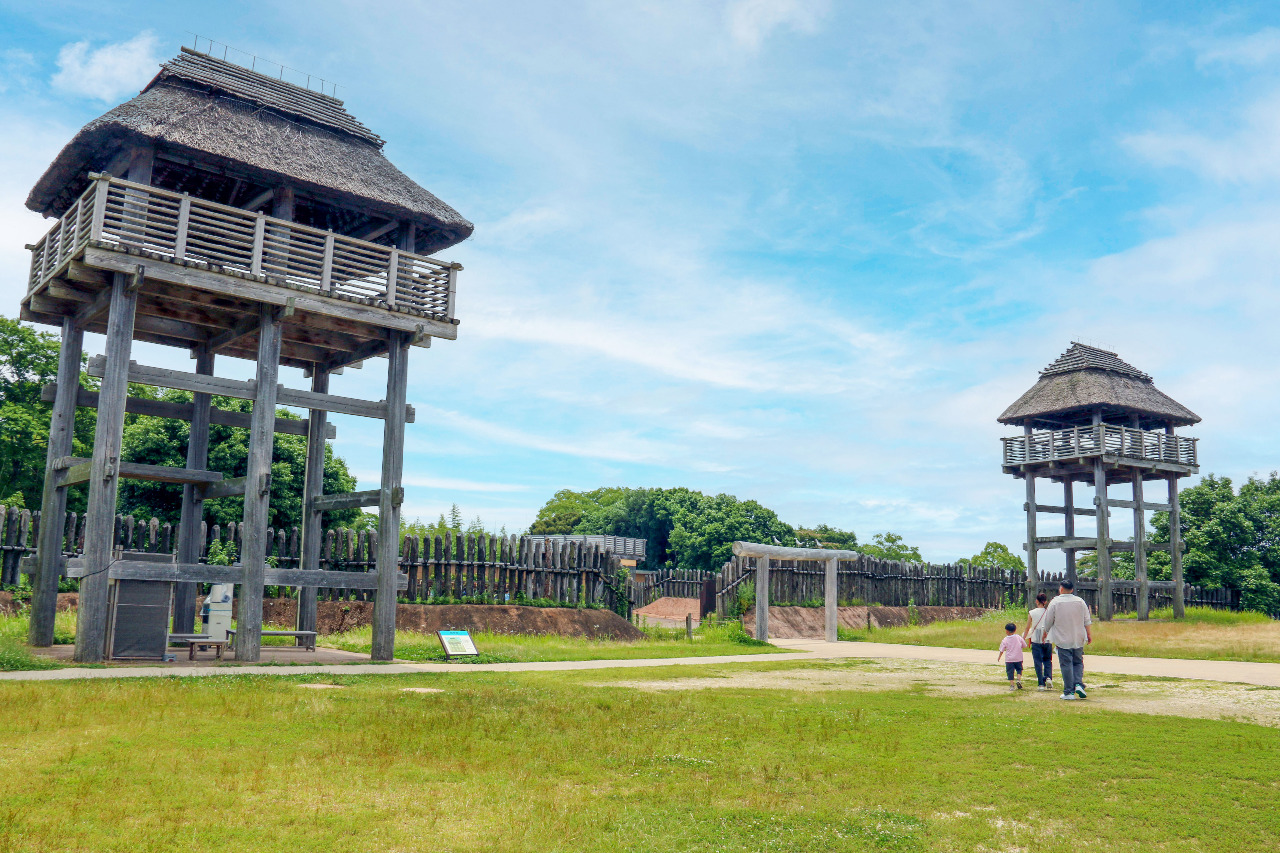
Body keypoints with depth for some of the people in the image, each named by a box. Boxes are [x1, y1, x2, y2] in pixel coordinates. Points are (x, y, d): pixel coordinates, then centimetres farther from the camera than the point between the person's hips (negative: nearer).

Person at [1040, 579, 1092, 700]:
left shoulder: (1055, 602, -7)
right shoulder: (1080, 601, 2)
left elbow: (1048, 621, -1)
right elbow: (1086, 620, 6)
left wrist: (1045, 632, 15)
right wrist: (1089, 634, 16)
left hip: (1062, 639, -3)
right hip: (1078, 639, 3)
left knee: (1066, 664, 0)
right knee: (1078, 662, 15)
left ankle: (1069, 692, 0)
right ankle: (1078, 684, -6)